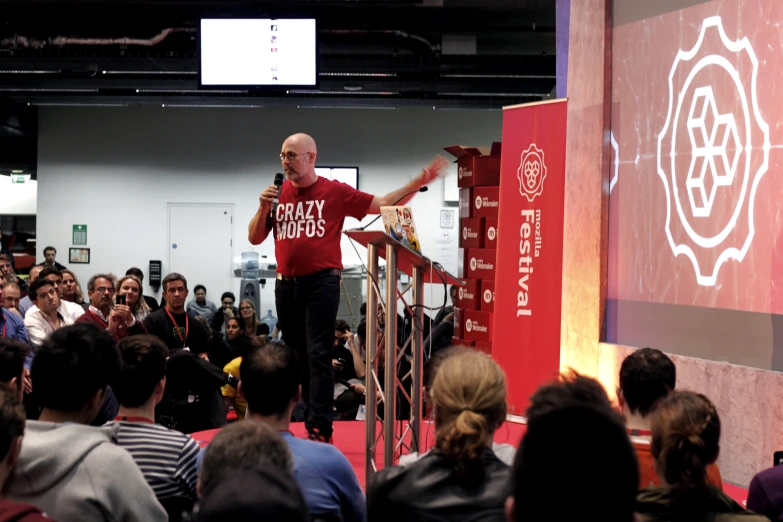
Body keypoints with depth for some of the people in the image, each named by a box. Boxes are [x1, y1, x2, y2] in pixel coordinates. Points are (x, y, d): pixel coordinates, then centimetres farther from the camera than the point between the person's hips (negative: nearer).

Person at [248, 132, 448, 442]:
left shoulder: (335, 192, 0)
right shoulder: (279, 194, 10)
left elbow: (382, 205, 4)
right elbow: (254, 238, 11)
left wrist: (418, 183, -6)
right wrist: (263, 207, -6)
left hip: (321, 282, -5)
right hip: (286, 285, 5)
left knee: (318, 355, -11)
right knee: (295, 356, 12)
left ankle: (319, 430, -13)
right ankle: (306, 418, 22)